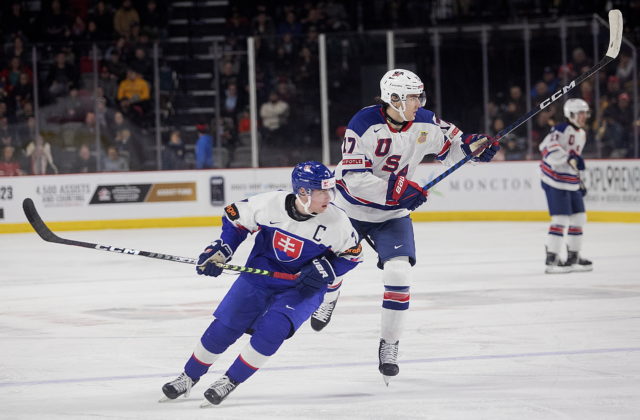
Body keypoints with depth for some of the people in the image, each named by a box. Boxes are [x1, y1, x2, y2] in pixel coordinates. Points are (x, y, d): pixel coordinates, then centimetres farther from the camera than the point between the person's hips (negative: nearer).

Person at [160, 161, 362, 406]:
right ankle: (189, 378, 22)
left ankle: (230, 382, -2)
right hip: (260, 274, 1)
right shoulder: (270, 203, -20)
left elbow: (352, 253, -4)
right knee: (223, 328, -1)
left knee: (271, 330, -23)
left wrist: (325, 269, -19)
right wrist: (221, 250, -12)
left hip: (303, 287, -1)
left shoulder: (336, 221, -20)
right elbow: (235, 217, -2)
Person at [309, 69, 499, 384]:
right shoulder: (364, 124, -28)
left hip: (393, 213, 2)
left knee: (399, 274, -16)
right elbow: (354, 178, -32)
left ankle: (389, 344, 0)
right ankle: (328, 298, 57)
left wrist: (474, 145, -16)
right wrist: (396, 189, -39)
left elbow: (451, 146, 6)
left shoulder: (425, 123, -13)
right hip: (352, 206, -2)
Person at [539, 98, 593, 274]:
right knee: (561, 219, -12)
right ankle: (551, 260, -9)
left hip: (570, 182, 9)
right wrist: (568, 158, -34)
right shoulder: (562, 129, -14)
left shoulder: (581, 134, 16)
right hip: (555, 181, -9)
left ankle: (574, 256, 22)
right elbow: (547, 147, -29)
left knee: (578, 218, 11)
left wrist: (579, 181, 26)